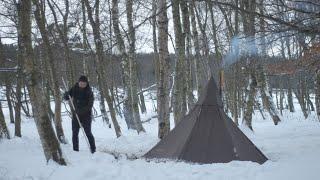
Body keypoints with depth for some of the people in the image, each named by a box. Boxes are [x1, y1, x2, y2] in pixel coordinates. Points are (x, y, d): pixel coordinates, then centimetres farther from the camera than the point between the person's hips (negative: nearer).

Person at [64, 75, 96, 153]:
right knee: (75, 133, 4)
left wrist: (81, 110, -28)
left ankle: (93, 149, 5)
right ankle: (75, 150, 13)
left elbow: (90, 105, -16)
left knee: (88, 133, -4)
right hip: (75, 115, 4)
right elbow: (65, 97, 4)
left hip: (86, 115, -3)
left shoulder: (89, 92, -10)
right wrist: (68, 94, -20)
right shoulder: (74, 89, 0)